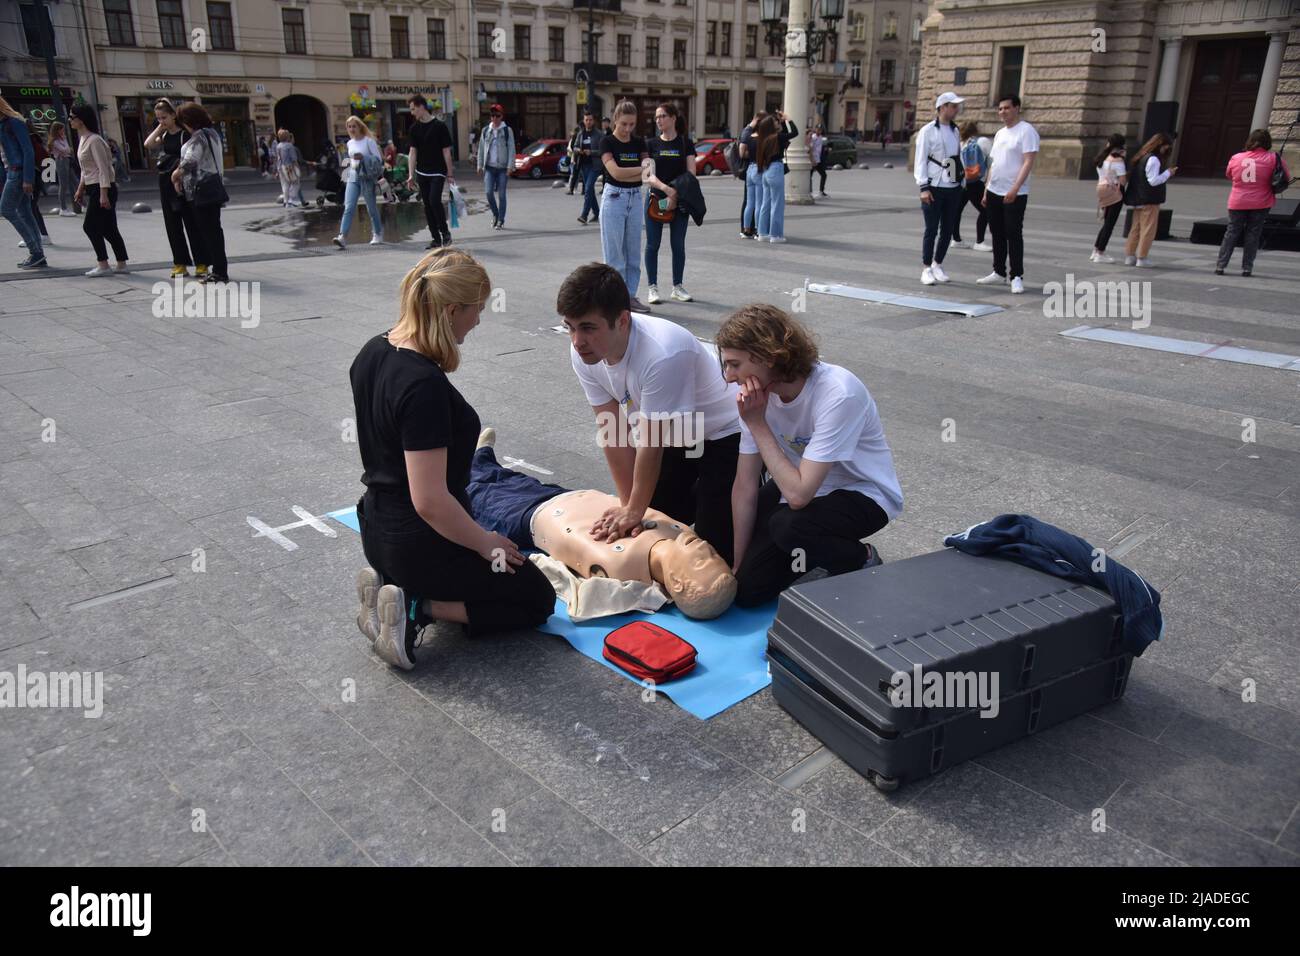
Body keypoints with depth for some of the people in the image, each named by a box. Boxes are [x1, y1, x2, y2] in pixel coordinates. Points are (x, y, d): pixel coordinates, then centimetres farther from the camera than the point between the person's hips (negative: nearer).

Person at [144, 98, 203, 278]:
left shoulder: (185, 133, -6)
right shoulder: (164, 136, 13)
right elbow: (148, 144, -3)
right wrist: (160, 128, 2)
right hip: (166, 183, 7)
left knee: (192, 224, -3)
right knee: (173, 226, 7)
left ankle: (201, 263, 2)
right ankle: (180, 264, 12)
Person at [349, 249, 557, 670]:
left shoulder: (372, 353, -2)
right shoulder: (424, 385, -30)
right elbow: (430, 501, -29)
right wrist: (486, 543, -12)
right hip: (421, 543, -9)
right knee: (537, 598, 13)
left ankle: (391, 586, 10)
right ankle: (417, 608, -4)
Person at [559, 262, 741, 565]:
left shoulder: (663, 354, -39)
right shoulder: (583, 353, -17)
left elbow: (651, 441, -29)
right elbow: (612, 430, -12)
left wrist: (634, 510, -18)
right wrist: (628, 505, -12)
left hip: (724, 434, -6)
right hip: (673, 435, 7)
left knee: (713, 548, -9)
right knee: (649, 523, 8)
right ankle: (697, 492, 30)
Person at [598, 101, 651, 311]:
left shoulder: (639, 142, 6)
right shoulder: (607, 142, -7)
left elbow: (648, 174, -2)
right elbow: (615, 172, -20)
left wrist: (626, 176, -16)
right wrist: (641, 169, -14)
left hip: (635, 199, 5)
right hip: (614, 198, -5)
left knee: (633, 252, 9)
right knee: (614, 252, -1)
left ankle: (631, 295, 17)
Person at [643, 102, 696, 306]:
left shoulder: (685, 143, 2)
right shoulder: (651, 144, 2)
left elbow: (691, 174, -3)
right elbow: (649, 175, -7)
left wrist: (676, 196, -15)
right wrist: (667, 189, -23)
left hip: (680, 200, 0)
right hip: (656, 199, 0)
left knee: (678, 245, 6)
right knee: (653, 244, 2)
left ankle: (677, 287, 17)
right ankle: (653, 288, 10)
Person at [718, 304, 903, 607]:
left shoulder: (838, 394, -32)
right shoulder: (758, 392, -12)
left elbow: (798, 495, -35)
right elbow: (745, 487, -8)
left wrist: (757, 424, -29)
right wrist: (738, 566, -6)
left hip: (863, 493, -5)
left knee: (787, 526, -34)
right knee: (747, 588, -5)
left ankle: (862, 561, -4)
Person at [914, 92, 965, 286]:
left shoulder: (955, 131, 12)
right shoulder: (928, 130, -6)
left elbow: (959, 157, 17)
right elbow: (920, 160, -9)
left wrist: (961, 180, 13)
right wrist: (924, 187, -15)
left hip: (953, 188, 6)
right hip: (934, 188, -6)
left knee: (948, 230, 8)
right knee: (931, 230, -3)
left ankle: (937, 265, 22)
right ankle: (926, 269, 6)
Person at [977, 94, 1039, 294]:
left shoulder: (1026, 131, -9)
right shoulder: (1000, 133, 15)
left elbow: (1028, 163, -16)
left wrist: (1014, 189, -25)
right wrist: (986, 191, 15)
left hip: (1014, 195, -7)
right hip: (994, 192, 8)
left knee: (1014, 235, -6)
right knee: (998, 234, 12)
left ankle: (1016, 277, -1)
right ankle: (999, 273, 21)